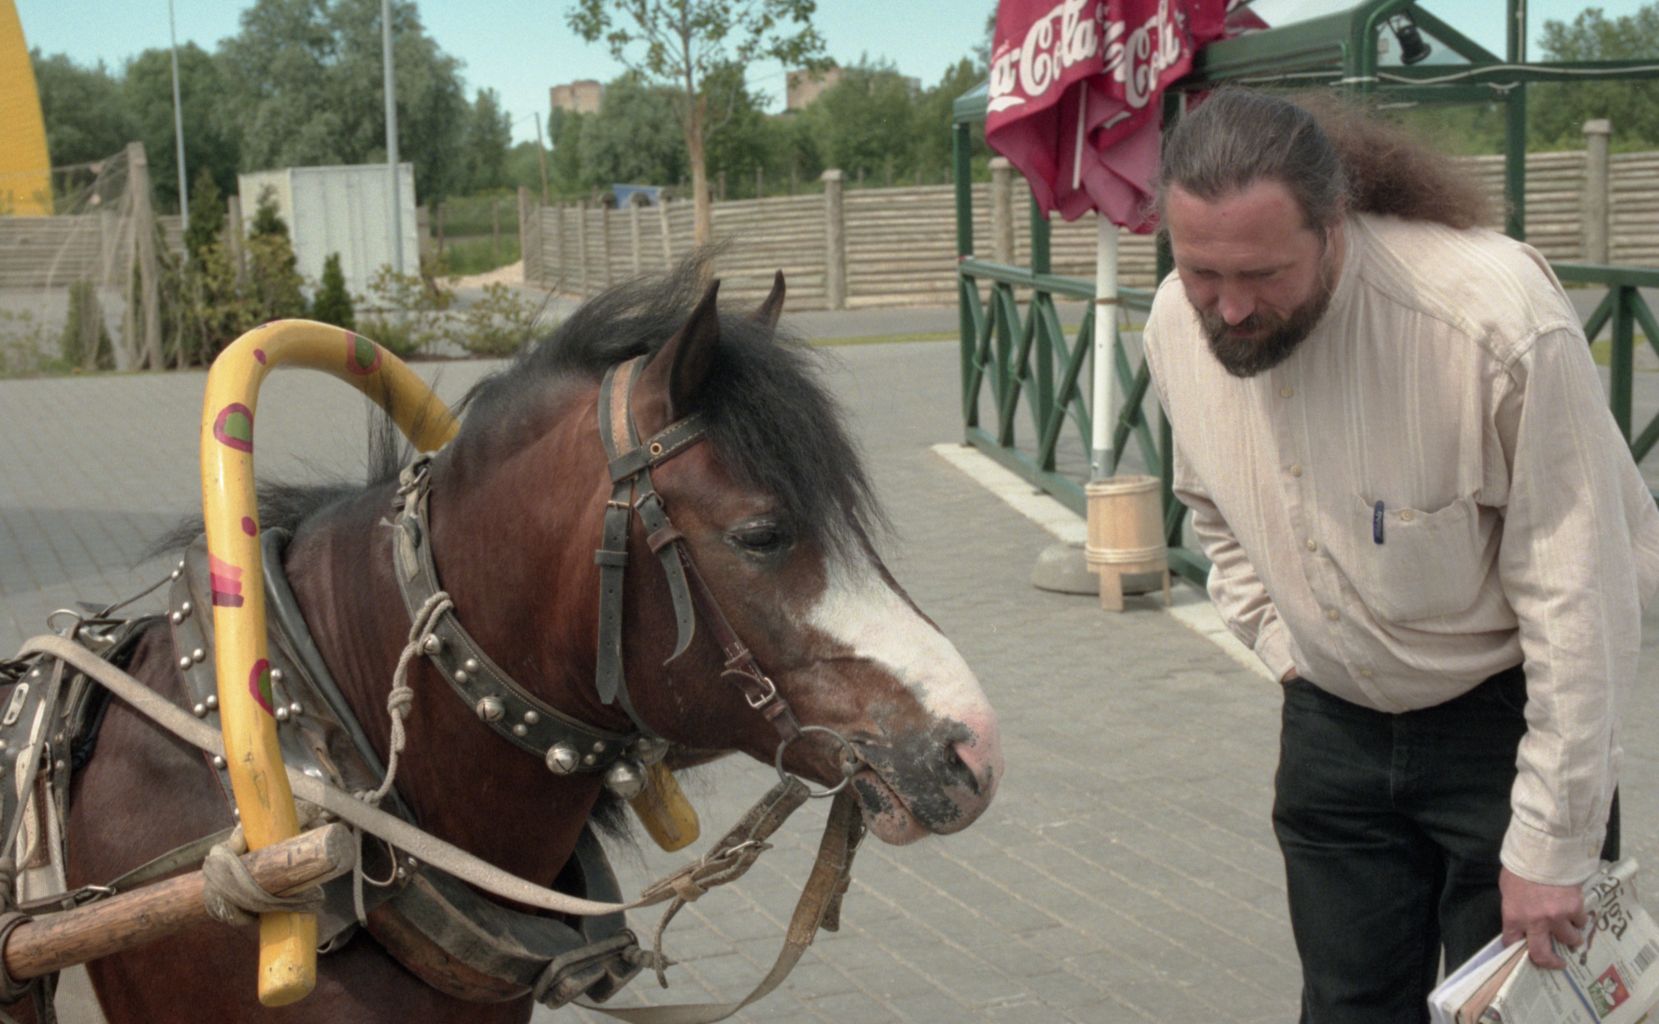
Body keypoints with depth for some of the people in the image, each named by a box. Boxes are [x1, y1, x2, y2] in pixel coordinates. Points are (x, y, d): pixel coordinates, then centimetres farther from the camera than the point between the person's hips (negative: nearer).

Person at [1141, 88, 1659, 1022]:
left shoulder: (1502, 322, -30)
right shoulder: (1180, 324, -11)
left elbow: (1581, 603, -24)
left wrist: (1550, 847, -20)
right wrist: (1283, 647, 4)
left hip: (1503, 717, -5)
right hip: (1334, 723, 5)